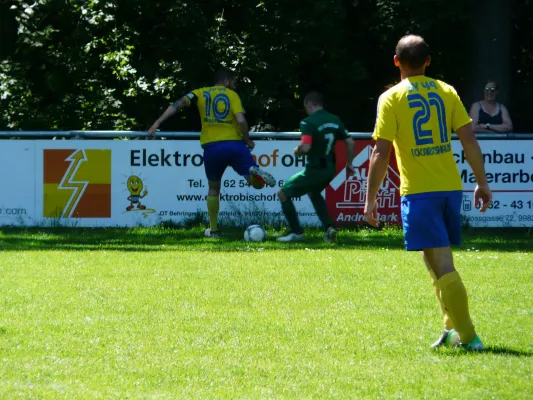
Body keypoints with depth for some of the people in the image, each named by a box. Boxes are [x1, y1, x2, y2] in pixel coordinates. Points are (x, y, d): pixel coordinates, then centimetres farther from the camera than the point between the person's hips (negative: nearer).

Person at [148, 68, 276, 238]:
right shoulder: (232, 95, 6)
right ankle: (256, 172, -32)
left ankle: (213, 230, 20)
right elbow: (241, 120, -8)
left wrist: (158, 122, -5)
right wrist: (248, 141, 6)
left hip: (211, 147, 2)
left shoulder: (201, 93, 12)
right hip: (234, 145, -2)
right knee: (257, 183, 4)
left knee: (213, 189, 21)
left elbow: (179, 104, -2)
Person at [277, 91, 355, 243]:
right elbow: (349, 142, 7)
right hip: (329, 169, 8)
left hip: (314, 170, -8)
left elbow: (305, 147, -28)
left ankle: (296, 232, 8)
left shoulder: (308, 123, -17)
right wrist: (349, 163, 18)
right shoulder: (335, 120, 6)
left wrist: (297, 151, -5)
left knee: (283, 193, 8)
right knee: (314, 193, 35)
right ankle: (329, 228, 20)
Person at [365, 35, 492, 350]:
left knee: (442, 265, -8)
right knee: (438, 261, 20)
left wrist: (371, 198, -3)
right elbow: (470, 139, 4)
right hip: (451, 188, 5)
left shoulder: (392, 98, -4)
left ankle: (467, 336, -13)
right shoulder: (446, 92, 8)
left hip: (419, 191, -5)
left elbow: (381, 152, -8)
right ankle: (454, 329, 18)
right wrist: (482, 182, 11)